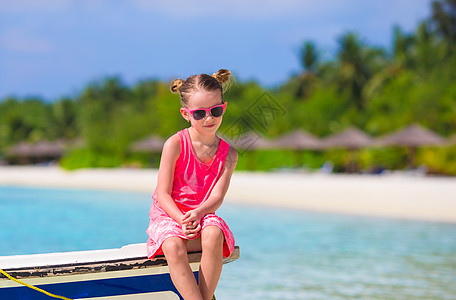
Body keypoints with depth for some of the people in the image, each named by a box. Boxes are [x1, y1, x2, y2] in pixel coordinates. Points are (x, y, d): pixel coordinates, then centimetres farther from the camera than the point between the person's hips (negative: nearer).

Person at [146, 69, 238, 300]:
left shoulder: (228, 154, 2)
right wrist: (182, 220, -25)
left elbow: (216, 197, -7)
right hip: (168, 215, -2)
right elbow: (163, 195, -8)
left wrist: (197, 213, -28)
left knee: (214, 235, -35)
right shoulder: (175, 144, -7)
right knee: (173, 247, -35)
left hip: (203, 216, 2)